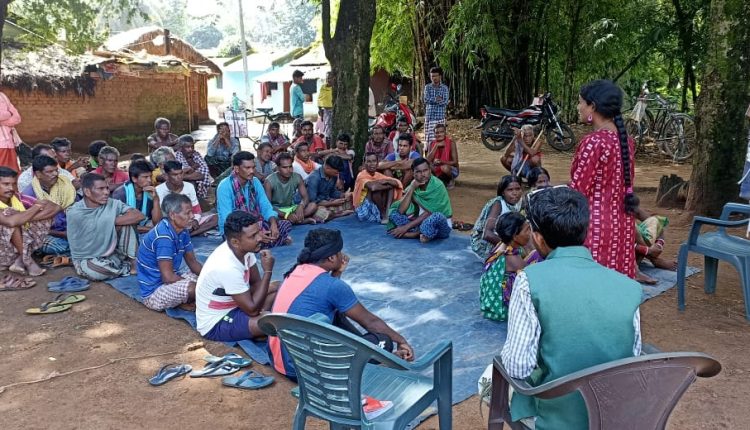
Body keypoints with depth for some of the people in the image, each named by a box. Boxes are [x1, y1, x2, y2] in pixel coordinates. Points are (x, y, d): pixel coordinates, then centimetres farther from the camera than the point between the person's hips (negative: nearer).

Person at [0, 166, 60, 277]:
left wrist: (24, 217, -23)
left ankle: (20, 261, -12)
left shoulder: (17, 198, -2)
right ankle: (27, 260, -19)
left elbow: (56, 207, -10)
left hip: (18, 248, 6)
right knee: (9, 213, -25)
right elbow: (11, 222, -39)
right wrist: (36, 207, -22)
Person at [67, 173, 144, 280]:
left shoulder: (113, 204, -10)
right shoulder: (75, 213, -17)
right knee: (93, 271, -39)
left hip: (112, 254, 2)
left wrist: (113, 221, -18)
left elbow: (139, 216, -21)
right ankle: (127, 268, -6)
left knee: (126, 221, -18)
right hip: (87, 259, -2)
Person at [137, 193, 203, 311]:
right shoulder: (163, 236, -25)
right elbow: (168, 277, -26)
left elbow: (193, 263, 8)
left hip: (168, 280, 9)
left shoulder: (182, 232, 1)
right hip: (153, 292, -9)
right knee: (197, 288, -30)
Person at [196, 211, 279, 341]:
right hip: (216, 324, -9)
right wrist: (268, 271, -24)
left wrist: (260, 309, -16)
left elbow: (256, 283, 4)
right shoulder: (227, 267, -33)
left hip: (232, 305, 9)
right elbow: (252, 309, -25)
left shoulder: (243, 248, -9)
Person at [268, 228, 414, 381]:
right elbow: (369, 321, -5)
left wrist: (337, 272, 14)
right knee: (382, 341, -7)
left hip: (278, 358, 9)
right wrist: (401, 340, 8)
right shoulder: (333, 286, -17)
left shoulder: (296, 271, 5)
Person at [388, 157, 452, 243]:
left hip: (441, 225, -6)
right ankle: (423, 233, -19)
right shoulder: (414, 185, -1)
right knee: (393, 212, -7)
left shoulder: (437, 186, -17)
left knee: (437, 216, -40)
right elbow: (401, 211, -12)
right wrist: (412, 188, -17)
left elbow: (428, 213, -20)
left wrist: (406, 227, -21)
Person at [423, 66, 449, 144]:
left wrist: (431, 100, -11)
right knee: (429, 137, -2)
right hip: (429, 116, 1)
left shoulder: (444, 88, 4)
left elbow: (445, 102, -8)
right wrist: (437, 99, -13)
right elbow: (426, 100, -5)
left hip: (440, 117, -1)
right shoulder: (427, 87, 8)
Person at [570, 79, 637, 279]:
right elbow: (626, 183, 13)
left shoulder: (593, 142, -18)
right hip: (622, 222, 8)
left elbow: (578, 192, -16)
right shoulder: (625, 140, 7)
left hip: (595, 224, -8)